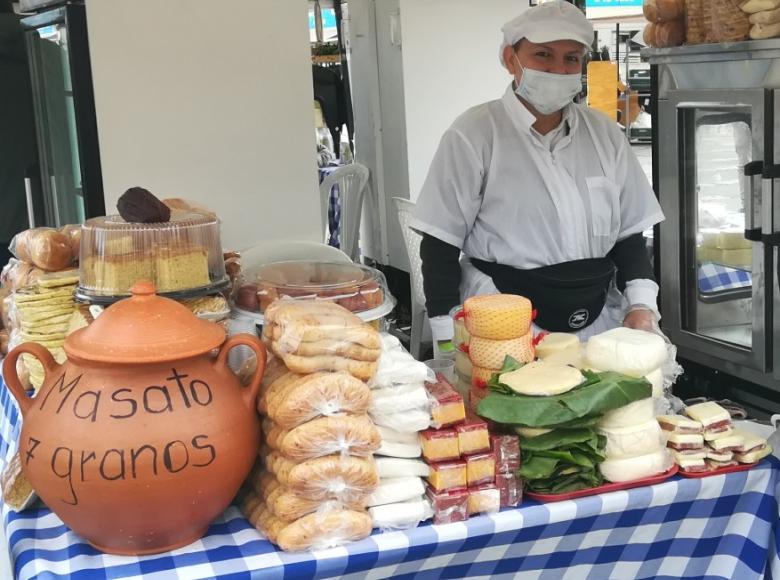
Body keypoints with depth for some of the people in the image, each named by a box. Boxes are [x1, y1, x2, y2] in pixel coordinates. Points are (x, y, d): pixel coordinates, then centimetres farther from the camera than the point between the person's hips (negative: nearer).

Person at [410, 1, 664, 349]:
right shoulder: (474, 134, -8)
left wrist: (641, 303, -2)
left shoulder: (604, 134, 6)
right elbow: (439, 245, -8)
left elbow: (627, 232, 13)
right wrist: (451, 344, -12)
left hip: (598, 324, 5)